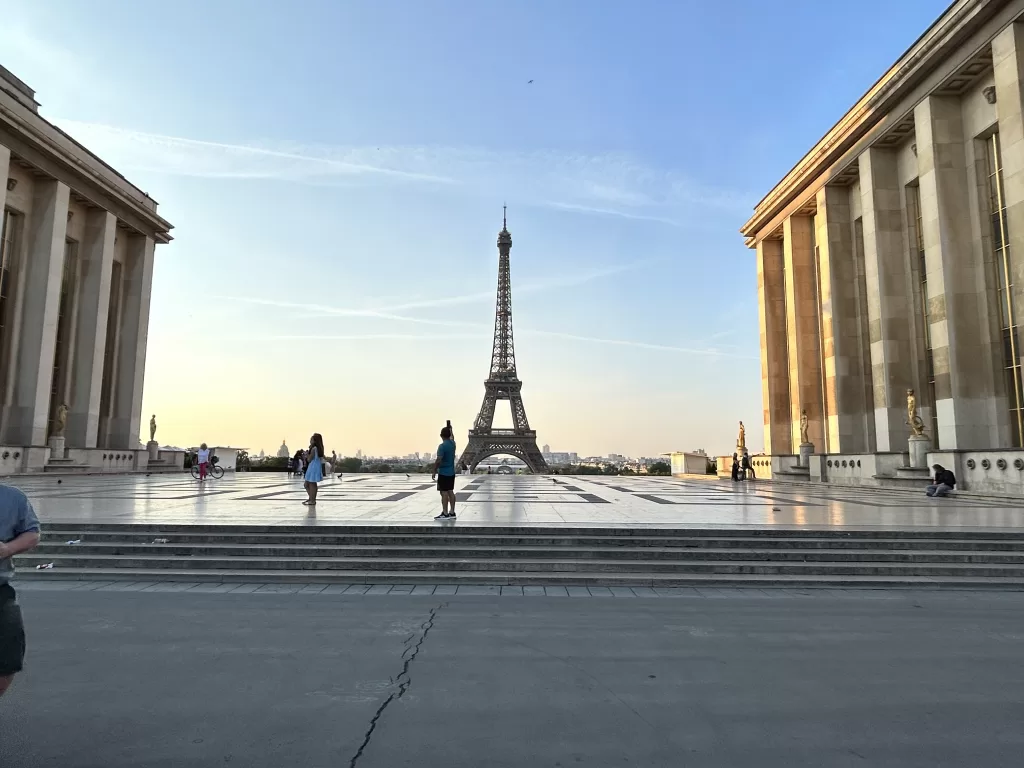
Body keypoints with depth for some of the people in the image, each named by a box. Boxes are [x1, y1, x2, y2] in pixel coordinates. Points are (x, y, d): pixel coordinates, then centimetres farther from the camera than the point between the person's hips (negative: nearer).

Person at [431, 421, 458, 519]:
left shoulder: (442, 446, -18)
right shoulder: (453, 443, 6)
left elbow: (438, 460, -23)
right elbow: (451, 438, 32)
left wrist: (434, 472, -15)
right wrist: (450, 429, 41)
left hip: (443, 473, -8)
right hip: (451, 472, 8)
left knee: (444, 493, -4)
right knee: (451, 492, 10)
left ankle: (445, 514, -1)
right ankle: (452, 513, 13)